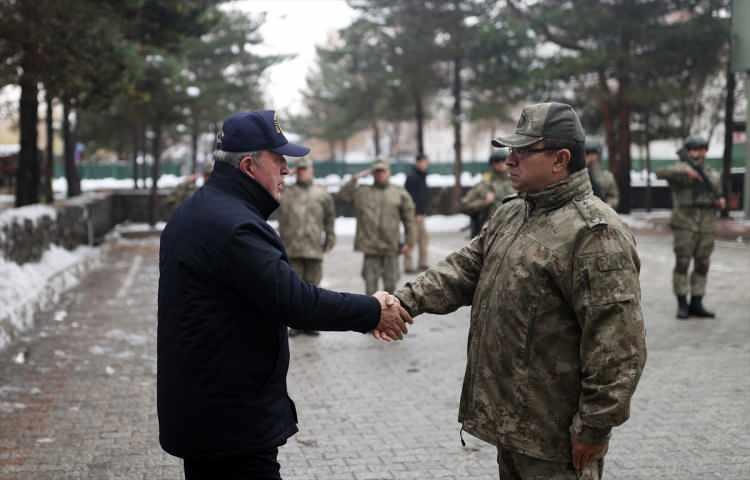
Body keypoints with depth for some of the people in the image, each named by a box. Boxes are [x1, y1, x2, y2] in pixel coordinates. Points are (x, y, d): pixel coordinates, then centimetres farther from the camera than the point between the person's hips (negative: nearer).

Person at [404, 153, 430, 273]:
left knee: (423, 238, 12)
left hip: (420, 213, 10)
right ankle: (408, 266, -4)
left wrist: (423, 211, 18)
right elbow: (411, 197, -19)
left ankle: (423, 264, 19)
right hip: (414, 214, -10)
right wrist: (417, 214, -22)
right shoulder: (412, 177, -13)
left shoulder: (422, 177, 17)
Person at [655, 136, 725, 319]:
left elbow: (717, 198, 24)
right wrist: (685, 170, -35)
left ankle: (696, 304, 13)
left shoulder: (713, 175, 16)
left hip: (706, 227, 5)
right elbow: (661, 173, -21)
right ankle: (682, 305, 4)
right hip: (685, 224, -5)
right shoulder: (680, 170, -2)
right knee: (682, 263, -4)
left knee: (702, 265, 6)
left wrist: (720, 202, 0)